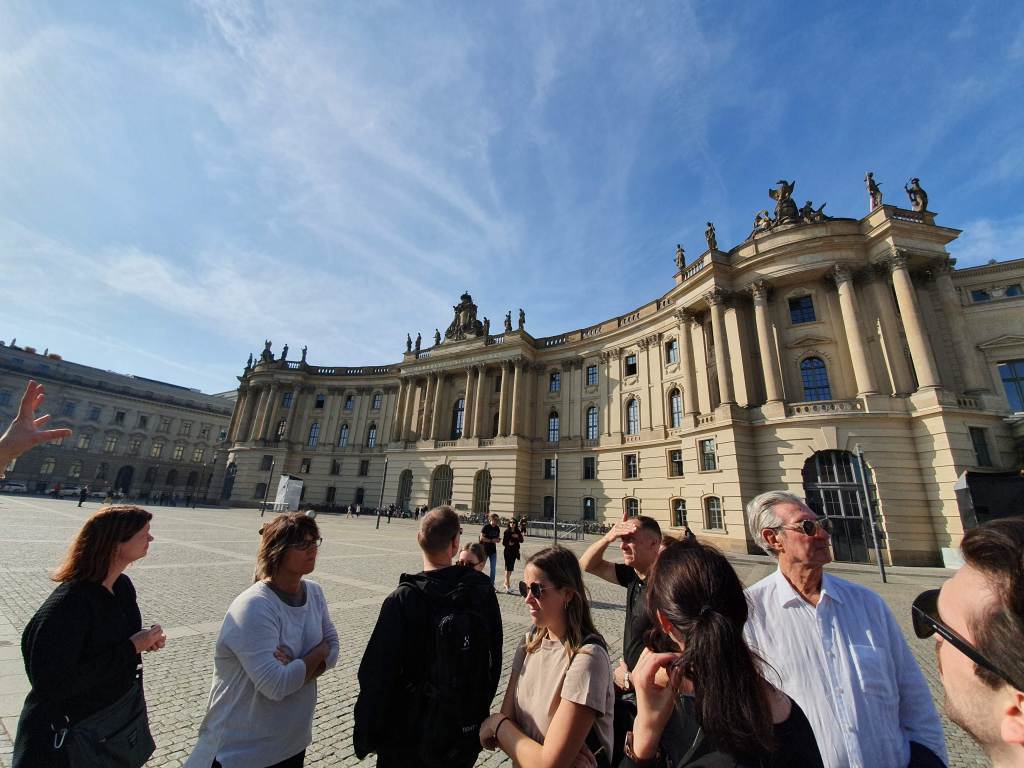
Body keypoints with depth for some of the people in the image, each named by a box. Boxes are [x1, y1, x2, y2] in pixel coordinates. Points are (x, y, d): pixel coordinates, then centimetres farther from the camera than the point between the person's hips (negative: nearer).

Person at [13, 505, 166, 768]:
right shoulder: (66, 605, -31)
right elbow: (52, 684, -30)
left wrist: (145, 640, -11)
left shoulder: (123, 585, -7)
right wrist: (132, 648, -30)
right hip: (71, 732, -7)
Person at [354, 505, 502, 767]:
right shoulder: (483, 590, -12)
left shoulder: (403, 600, -24)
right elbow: (495, 660, 0)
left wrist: (365, 735, -4)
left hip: (408, 737, -3)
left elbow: (378, 674, -19)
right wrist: (479, 712, 14)